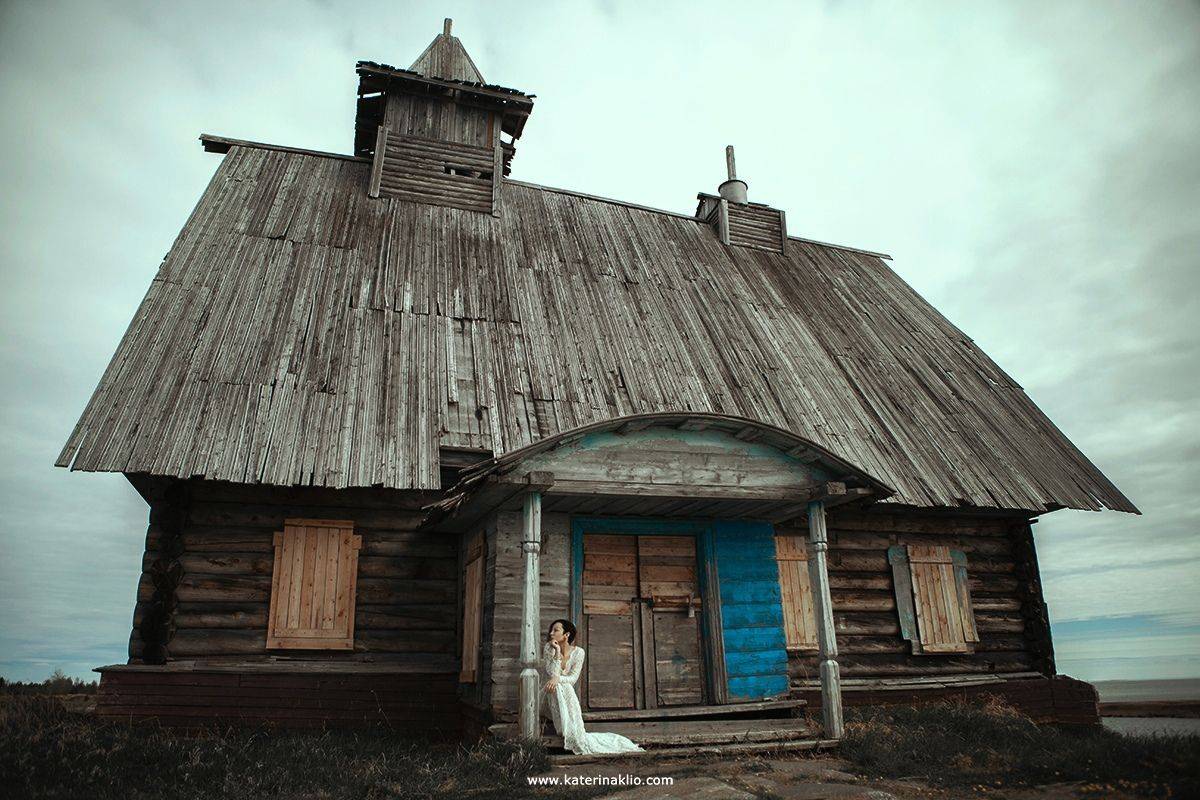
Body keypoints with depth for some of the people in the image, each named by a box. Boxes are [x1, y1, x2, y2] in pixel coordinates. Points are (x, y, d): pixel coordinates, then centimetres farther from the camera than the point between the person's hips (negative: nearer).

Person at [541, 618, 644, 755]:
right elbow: (552, 674, -15)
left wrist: (558, 679, -31)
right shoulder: (548, 648, -5)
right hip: (552, 694, 0)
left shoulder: (578, 652, -5)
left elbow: (573, 678, -12)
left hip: (566, 693, 0)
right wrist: (557, 652, -22)